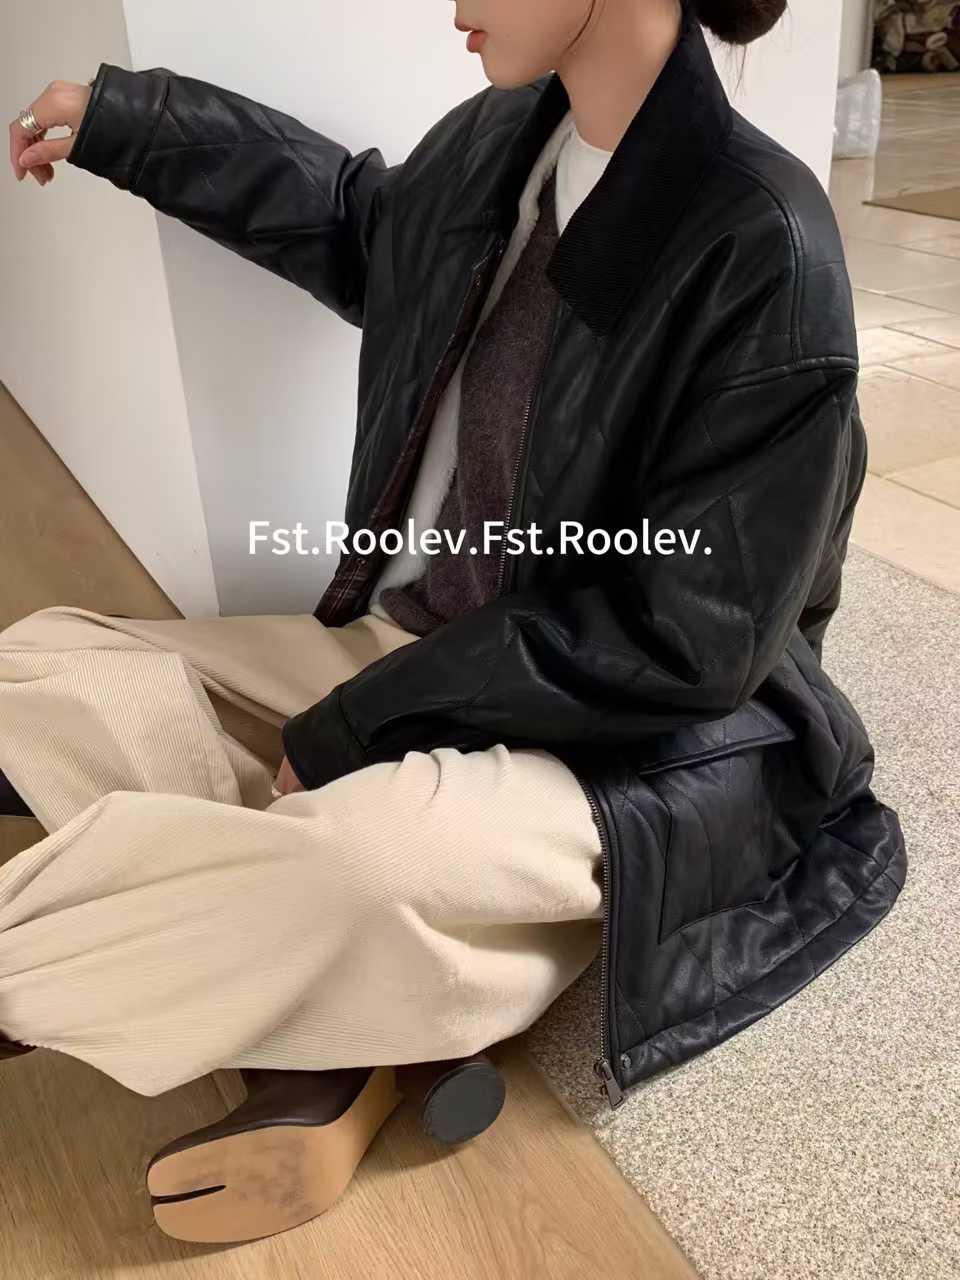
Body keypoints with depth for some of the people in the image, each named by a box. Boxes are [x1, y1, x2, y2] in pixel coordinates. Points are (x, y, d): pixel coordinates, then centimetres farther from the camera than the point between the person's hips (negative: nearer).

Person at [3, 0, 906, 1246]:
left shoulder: (765, 251, -21)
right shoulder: (501, 137, 1)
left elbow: (688, 640, -21)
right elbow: (360, 226, 23)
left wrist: (366, 721, -20)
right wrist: (121, 119, 27)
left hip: (636, 735, -8)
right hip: (412, 646, 8)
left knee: (360, 849, -41)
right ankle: (343, 997, -16)